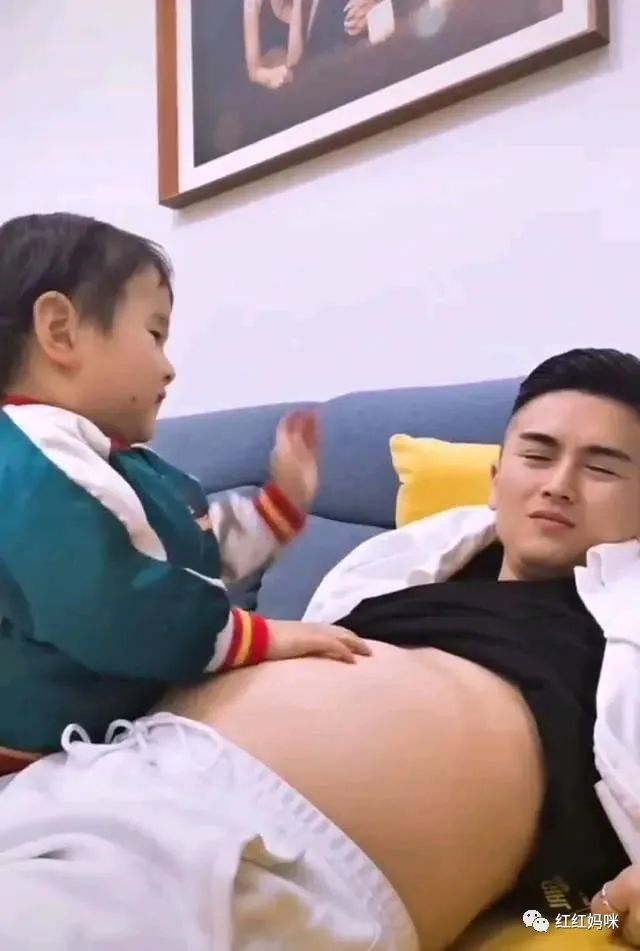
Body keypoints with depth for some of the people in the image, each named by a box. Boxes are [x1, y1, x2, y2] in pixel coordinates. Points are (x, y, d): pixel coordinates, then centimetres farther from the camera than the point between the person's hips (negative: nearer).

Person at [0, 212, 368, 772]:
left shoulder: (131, 467, 17)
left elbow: (210, 558, 25)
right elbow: (115, 612, -33)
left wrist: (285, 499, 18)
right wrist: (262, 637, -24)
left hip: (147, 723, 11)